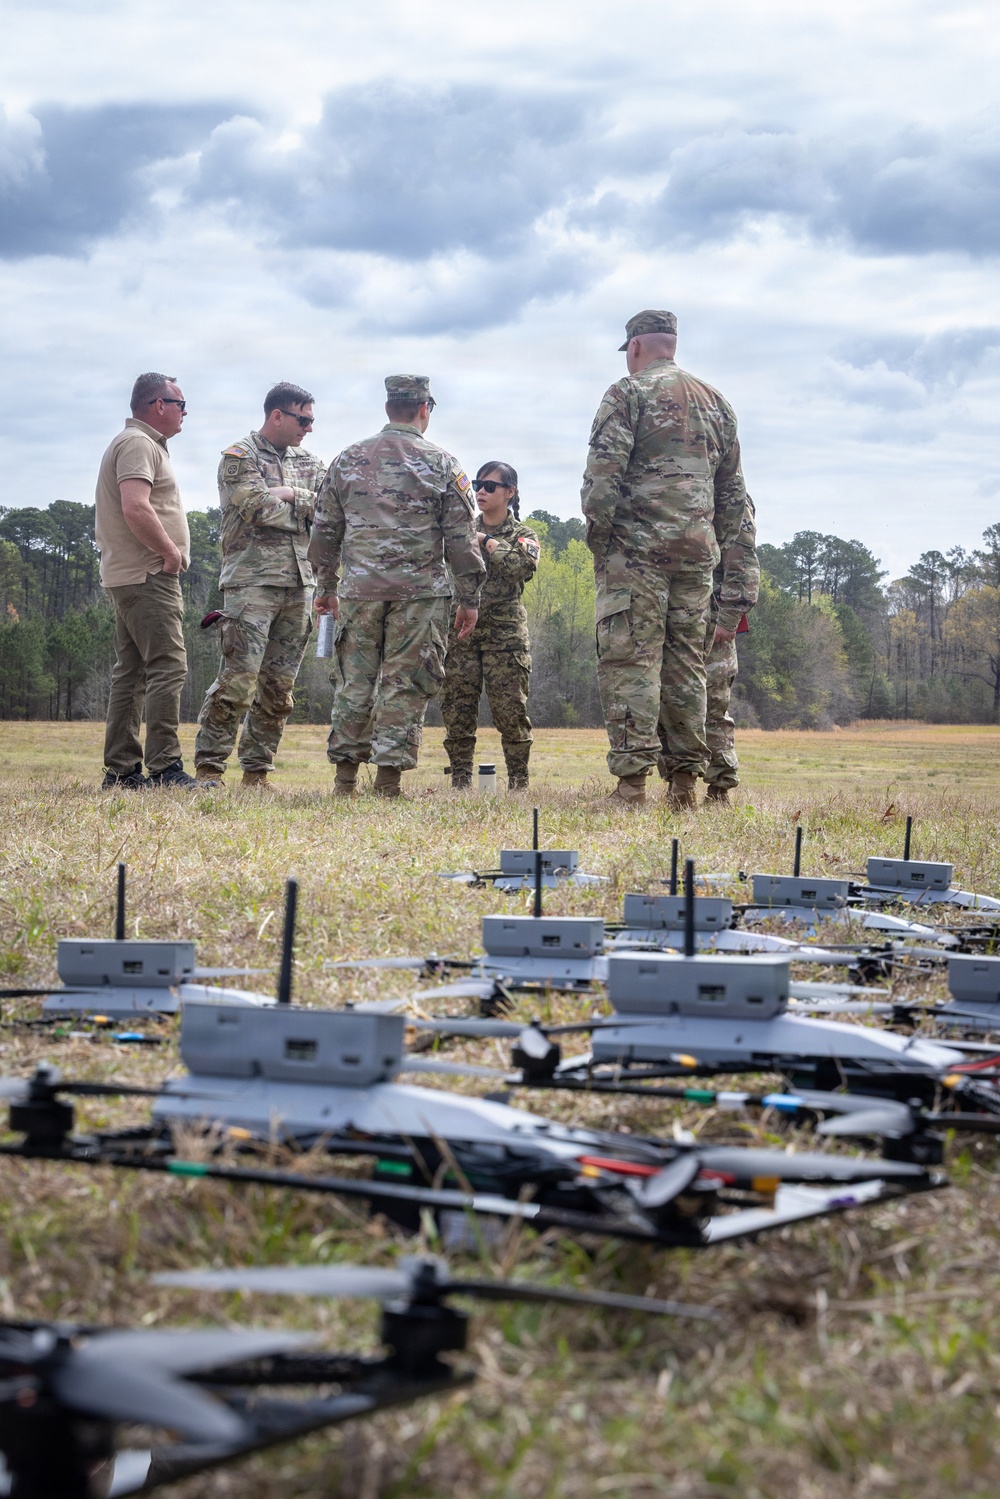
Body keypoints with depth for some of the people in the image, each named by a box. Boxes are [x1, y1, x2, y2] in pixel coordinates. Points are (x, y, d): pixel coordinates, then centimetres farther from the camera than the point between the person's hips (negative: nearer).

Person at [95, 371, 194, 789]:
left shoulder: (140, 443, 22)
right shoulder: (138, 444, -11)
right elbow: (135, 507, -24)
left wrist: (169, 552, 14)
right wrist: (171, 552, -16)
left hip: (128, 577, 11)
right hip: (148, 576, -11)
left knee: (131, 673, 10)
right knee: (167, 668, -13)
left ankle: (120, 770, 11)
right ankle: (164, 768, -17)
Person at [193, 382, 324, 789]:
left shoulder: (309, 463, 19)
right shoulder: (239, 457, 1)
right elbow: (258, 507, -14)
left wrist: (288, 495, -8)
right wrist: (303, 508, -1)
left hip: (298, 583, 6)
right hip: (252, 582, -6)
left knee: (279, 685, 5)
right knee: (238, 679, -13)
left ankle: (257, 770, 11)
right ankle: (208, 766, -7)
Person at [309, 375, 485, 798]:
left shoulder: (347, 460, 10)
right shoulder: (441, 464, 0)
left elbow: (325, 531, 13)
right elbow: (462, 538, -1)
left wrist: (326, 587, 22)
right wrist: (470, 598, 4)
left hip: (359, 592, 3)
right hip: (419, 595, -3)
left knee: (353, 683, 9)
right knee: (404, 685, 0)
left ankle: (345, 776, 10)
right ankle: (388, 777, -2)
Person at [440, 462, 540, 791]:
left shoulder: (522, 535, 7)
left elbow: (526, 566, -15)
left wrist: (486, 542, -10)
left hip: (505, 633, -3)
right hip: (461, 631, 3)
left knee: (510, 709, -5)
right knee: (457, 709, 0)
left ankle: (518, 782, 4)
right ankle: (460, 782, 7)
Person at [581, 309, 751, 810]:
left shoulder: (629, 393, -2)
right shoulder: (716, 402, 18)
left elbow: (603, 474, -12)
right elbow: (733, 489, 19)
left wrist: (597, 533, -3)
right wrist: (720, 545, 23)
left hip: (638, 546, -6)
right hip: (697, 549, 6)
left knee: (630, 661, -6)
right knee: (687, 664, 9)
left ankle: (632, 781, -11)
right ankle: (686, 781, 8)